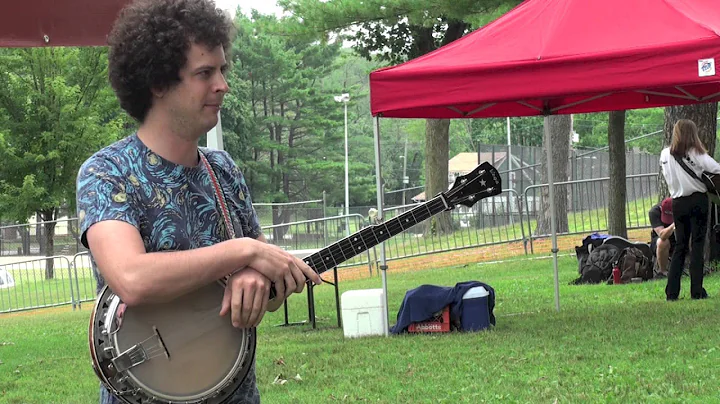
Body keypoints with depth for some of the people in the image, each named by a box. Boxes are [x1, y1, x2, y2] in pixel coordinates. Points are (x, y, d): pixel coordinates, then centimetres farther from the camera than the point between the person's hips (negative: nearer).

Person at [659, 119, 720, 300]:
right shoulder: (696, 154, -10)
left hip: (677, 202, 4)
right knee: (697, 245, 1)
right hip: (697, 200, -4)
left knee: (680, 246, 11)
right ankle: (697, 291, -1)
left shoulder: (665, 155, 2)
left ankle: (671, 292, 5)